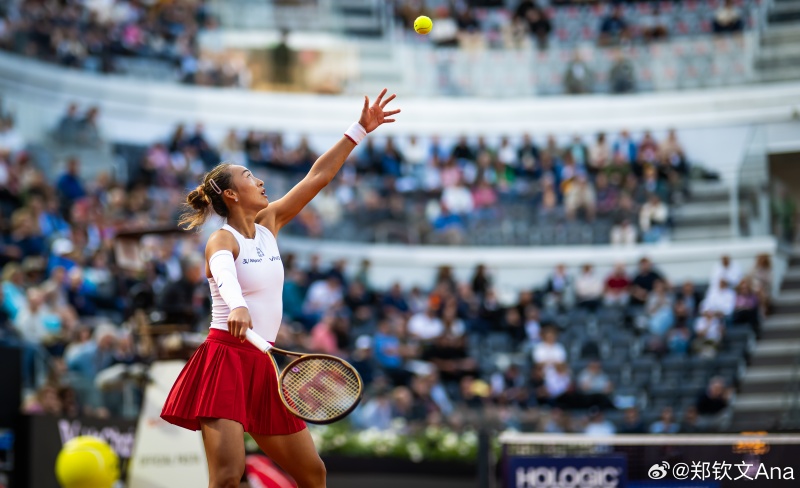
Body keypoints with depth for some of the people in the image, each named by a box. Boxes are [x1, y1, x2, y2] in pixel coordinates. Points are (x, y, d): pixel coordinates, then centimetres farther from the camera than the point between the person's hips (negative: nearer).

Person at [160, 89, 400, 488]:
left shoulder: (268, 224, 13)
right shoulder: (222, 240, -8)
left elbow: (319, 175, 15)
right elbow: (224, 274, -32)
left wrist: (360, 130, 14)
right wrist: (237, 306, -53)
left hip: (263, 365, 8)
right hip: (225, 361, -8)